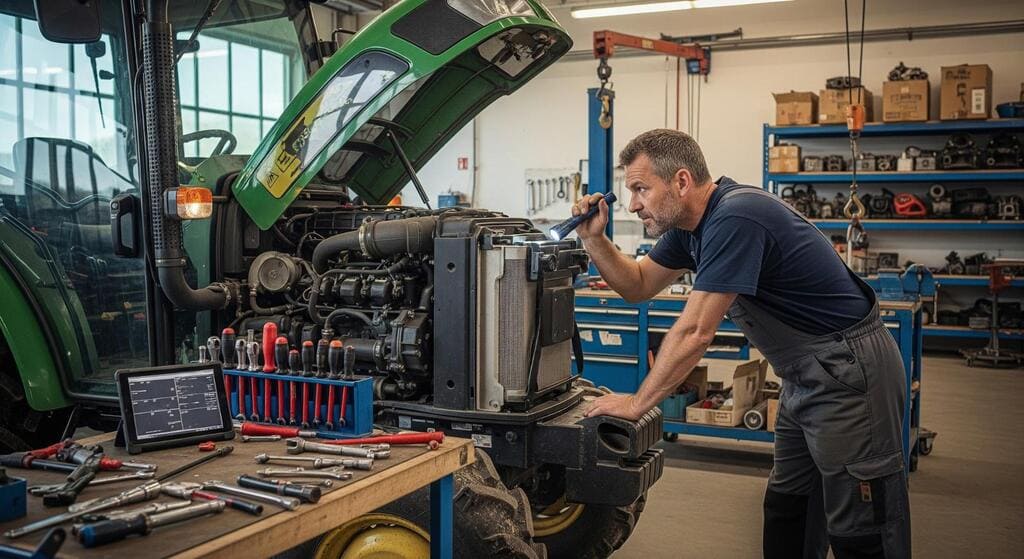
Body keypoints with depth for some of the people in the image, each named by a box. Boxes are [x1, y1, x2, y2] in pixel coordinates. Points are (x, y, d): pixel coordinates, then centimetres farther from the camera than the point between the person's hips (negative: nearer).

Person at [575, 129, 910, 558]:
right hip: (807, 374, 10)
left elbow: (694, 334, -25)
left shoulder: (734, 220, -26)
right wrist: (593, 239, -2)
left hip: (850, 373, -10)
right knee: (786, 513, 19)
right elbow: (638, 286, 14)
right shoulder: (690, 223, 5)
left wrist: (636, 404, -16)